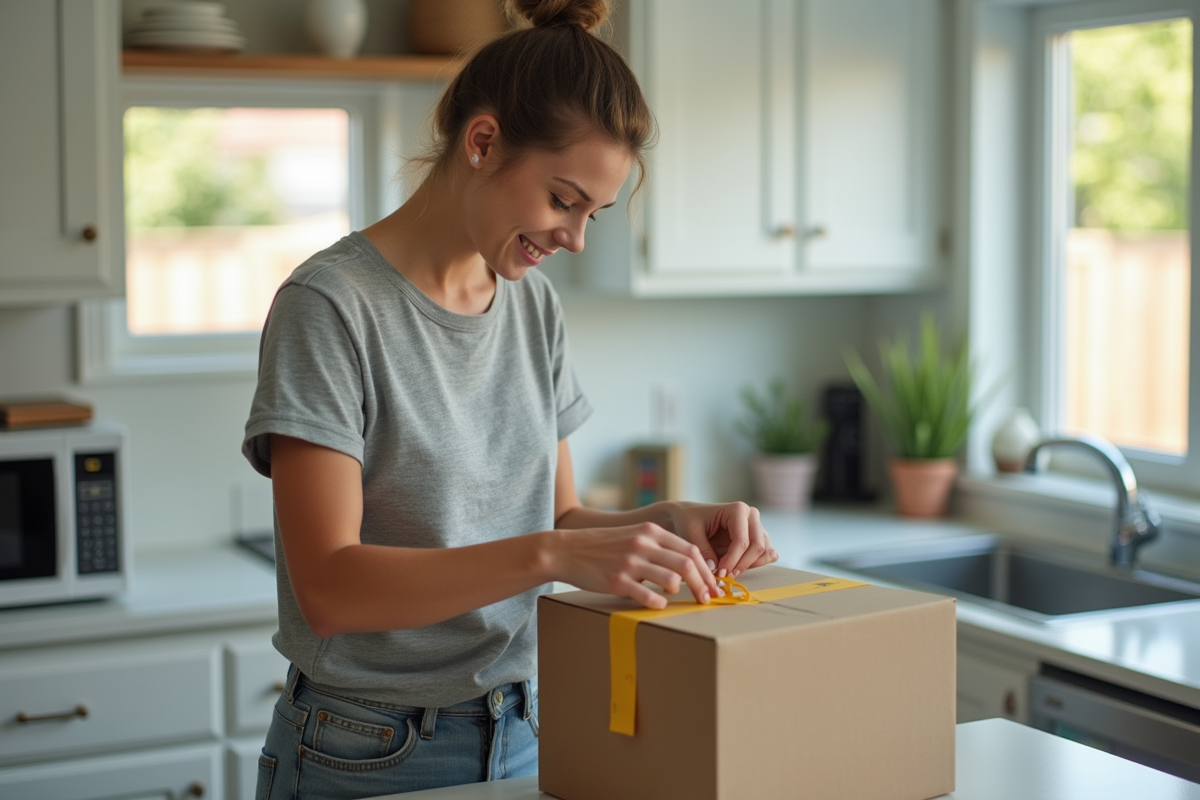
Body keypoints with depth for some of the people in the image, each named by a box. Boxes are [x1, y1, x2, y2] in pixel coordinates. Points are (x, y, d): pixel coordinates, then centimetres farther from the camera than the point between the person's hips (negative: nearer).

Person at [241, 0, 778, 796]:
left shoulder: (534, 302, 4)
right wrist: (551, 555, -33)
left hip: (527, 732, 6)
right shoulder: (330, 305, -16)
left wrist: (662, 522, -10)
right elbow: (328, 587, -24)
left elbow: (555, 516, 10)